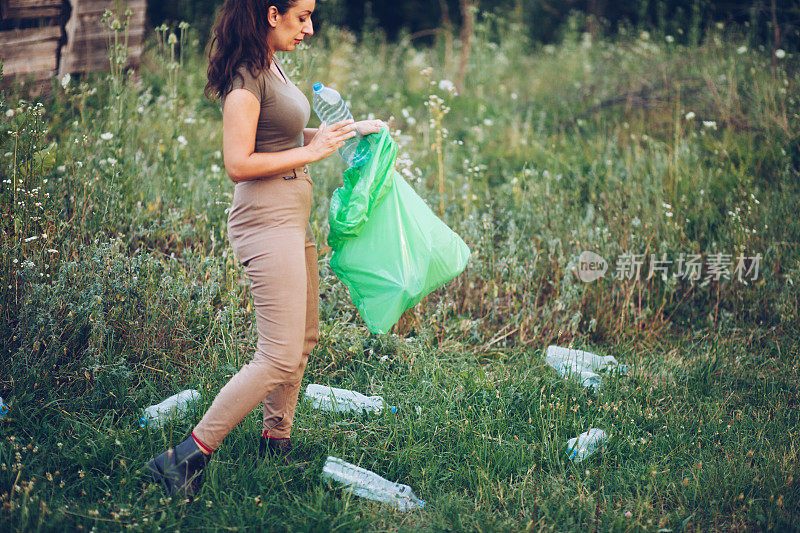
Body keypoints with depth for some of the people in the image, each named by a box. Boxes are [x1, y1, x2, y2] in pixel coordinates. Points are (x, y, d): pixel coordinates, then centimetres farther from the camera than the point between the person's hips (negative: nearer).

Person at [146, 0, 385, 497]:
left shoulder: (272, 67, 13)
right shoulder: (247, 77, -17)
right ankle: (187, 456, -10)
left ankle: (276, 442, 33)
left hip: (292, 218, 11)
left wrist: (337, 132, 13)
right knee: (280, 357, -13)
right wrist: (311, 152, -16)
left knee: (304, 337, 20)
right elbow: (239, 163, -22)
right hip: (267, 221, -11)